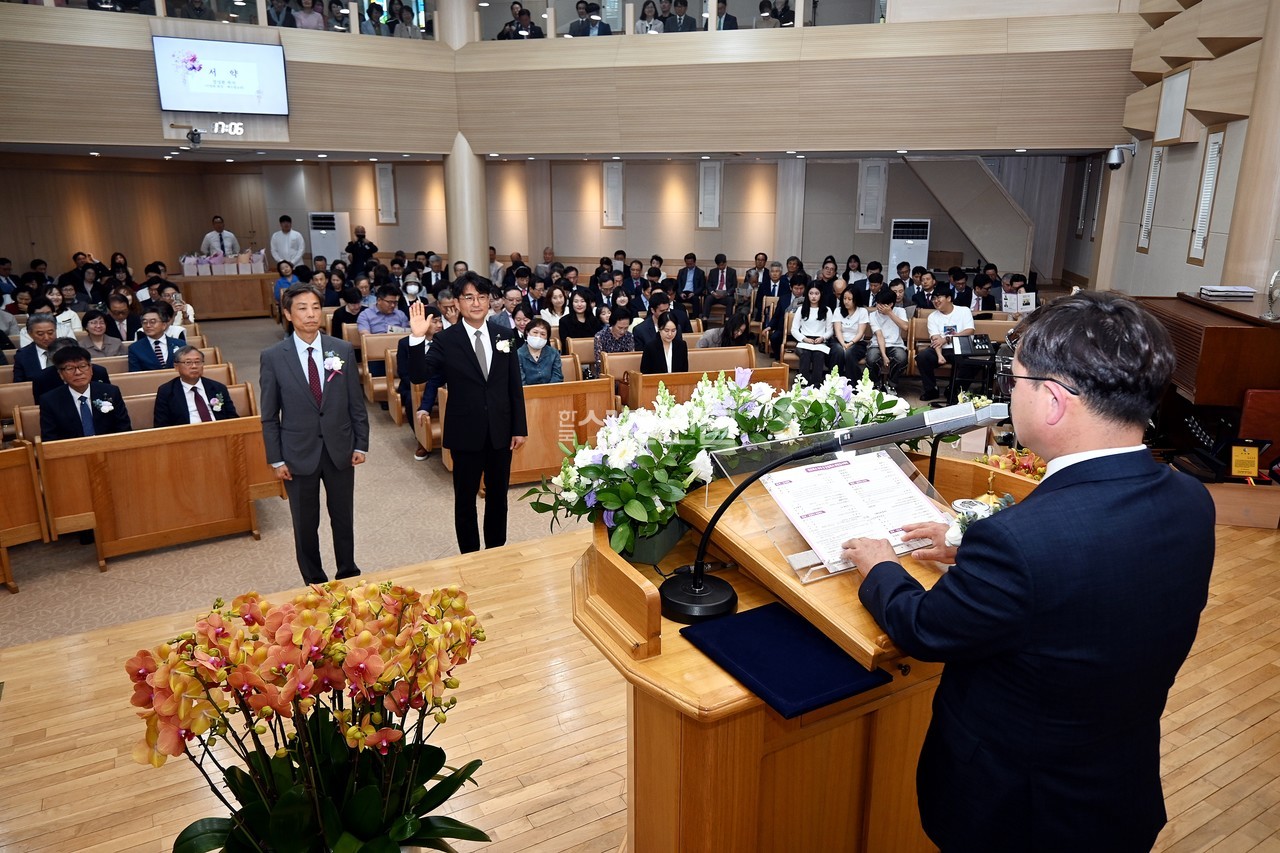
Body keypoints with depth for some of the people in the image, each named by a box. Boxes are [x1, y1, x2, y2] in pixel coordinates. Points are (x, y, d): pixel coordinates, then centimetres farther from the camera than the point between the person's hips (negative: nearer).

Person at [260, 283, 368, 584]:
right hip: (299, 454, -1)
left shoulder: (343, 350, -2)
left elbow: (356, 402, 3)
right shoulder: (273, 357, -6)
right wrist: (276, 459, -4)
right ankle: (314, 583, 30)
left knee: (343, 518, 14)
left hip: (340, 450, 1)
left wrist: (361, 444, 2)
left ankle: (348, 576, 33)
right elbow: (269, 415, -2)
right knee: (305, 524, 12)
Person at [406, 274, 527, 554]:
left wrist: (519, 427, 3)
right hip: (466, 433, -2)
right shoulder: (445, 340, -8)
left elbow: (515, 386, 4)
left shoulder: (505, 335, 1)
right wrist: (417, 339, -31)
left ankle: (497, 553, 33)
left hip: (500, 431, 3)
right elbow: (418, 376, -17)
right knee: (465, 499, 11)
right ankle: (470, 558, 27)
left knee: (498, 496, 16)